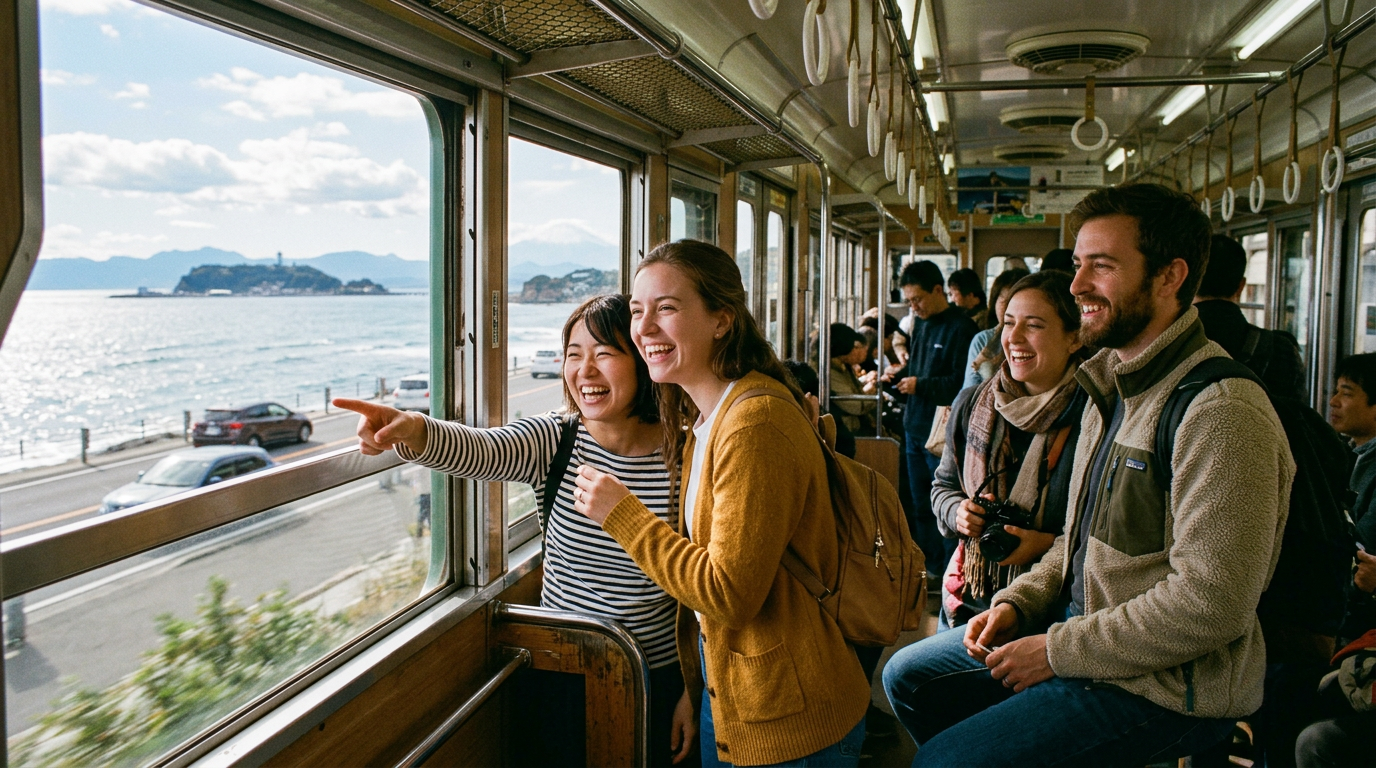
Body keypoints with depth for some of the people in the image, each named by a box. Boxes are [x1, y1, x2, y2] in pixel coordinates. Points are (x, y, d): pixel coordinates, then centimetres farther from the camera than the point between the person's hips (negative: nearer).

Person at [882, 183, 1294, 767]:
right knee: (908, 676, 13)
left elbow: (1209, 604, -27)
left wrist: (1057, 650, -19)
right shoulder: (1112, 388, 10)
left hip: (1164, 685, -9)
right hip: (1079, 628, 9)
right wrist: (1018, 603, 2)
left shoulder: (1222, 412, -23)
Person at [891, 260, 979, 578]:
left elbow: (962, 383, -20)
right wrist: (900, 375, 4)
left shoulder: (961, 328, -13)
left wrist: (920, 385, -17)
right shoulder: (920, 324, 13)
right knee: (921, 504, 15)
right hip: (914, 428, 9)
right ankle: (930, 567, 27)